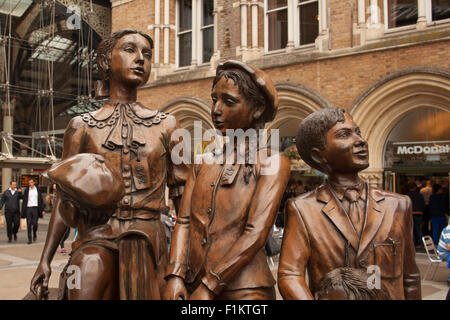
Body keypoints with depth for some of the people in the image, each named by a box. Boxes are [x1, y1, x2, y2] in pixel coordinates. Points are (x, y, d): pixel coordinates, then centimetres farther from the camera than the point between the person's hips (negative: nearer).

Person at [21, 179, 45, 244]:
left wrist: (42, 210, 1)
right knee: (29, 224, -2)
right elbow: (24, 201, 5)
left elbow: (41, 200, 7)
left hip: (35, 208, 0)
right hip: (28, 208, 0)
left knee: (35, 223, -4)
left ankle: (35, 234, 26)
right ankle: (29, 239, 3)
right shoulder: (26, 190, 5)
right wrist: (23, 211, 0)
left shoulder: (37, 190, 6)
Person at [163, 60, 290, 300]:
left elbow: (256, 234, -13)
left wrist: (208, 288, -15)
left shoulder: (273, 162, -5)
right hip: (194, 287, 4)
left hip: (244, 289, -4)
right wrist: (175, 277, -10)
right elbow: (184, 221, 4)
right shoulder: (204, 163, 10)